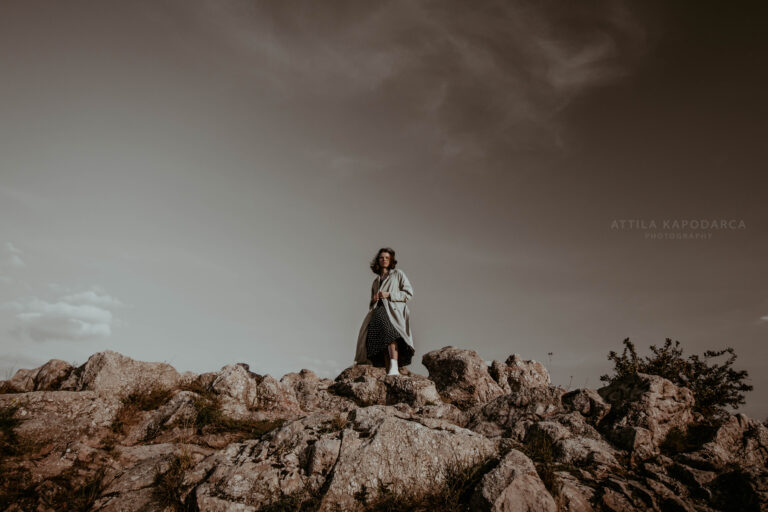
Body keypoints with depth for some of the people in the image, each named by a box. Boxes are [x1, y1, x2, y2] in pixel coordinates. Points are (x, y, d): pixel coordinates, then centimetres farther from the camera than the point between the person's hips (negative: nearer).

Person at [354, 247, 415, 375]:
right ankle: (389, 372, -23)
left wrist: (389, 295, -5)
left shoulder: (398, 274, 16)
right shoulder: (376, 281, 30)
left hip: (394, 310, -5)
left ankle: (394, 367, -45)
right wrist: (373, 300, 8)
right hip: (379, 311, 5)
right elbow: (372, 304, 32)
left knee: (389, 331, -34)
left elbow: (409, 293, 5)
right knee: (381, 341, -17)